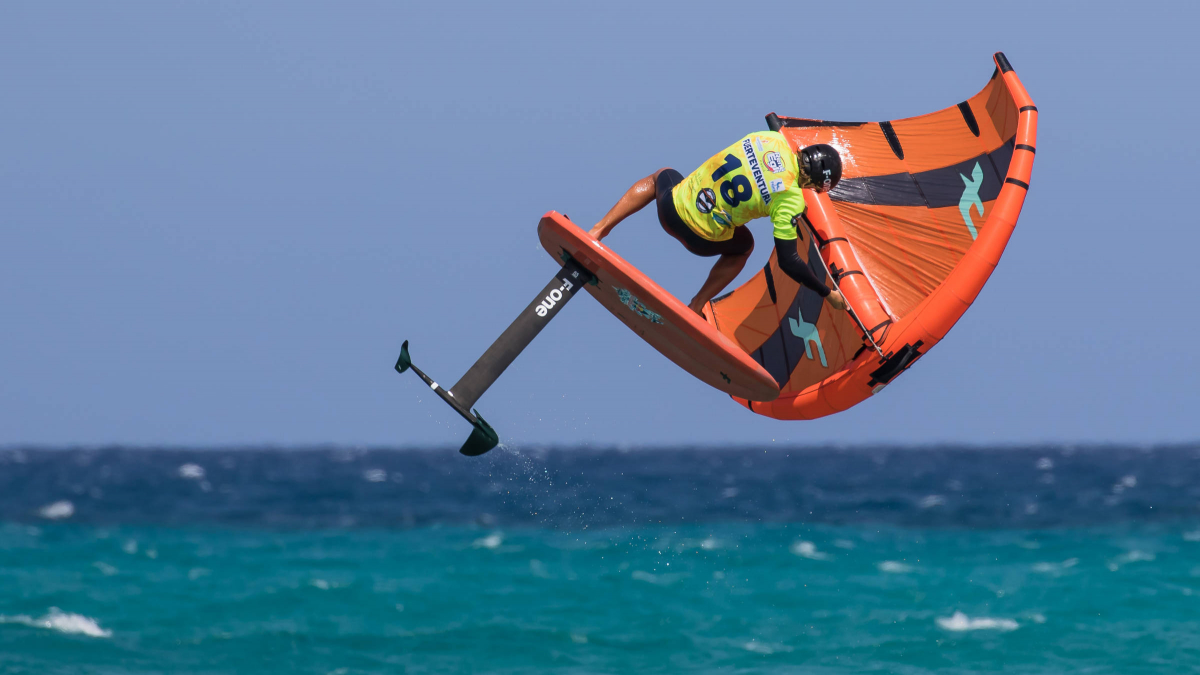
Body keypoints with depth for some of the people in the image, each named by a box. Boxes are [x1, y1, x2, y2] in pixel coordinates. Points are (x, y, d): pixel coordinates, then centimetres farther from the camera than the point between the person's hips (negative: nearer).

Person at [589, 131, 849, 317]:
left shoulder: (770, 137, -6)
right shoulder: (791, 199, -19)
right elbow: (788, 262, -15)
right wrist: (828, 293, -2)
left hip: (674, 204, 3)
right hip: (700, 240, -3)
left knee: (661, 176, 39)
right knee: (744, 245, 31)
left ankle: (598, 230, 31)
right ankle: (695, 309, 26)